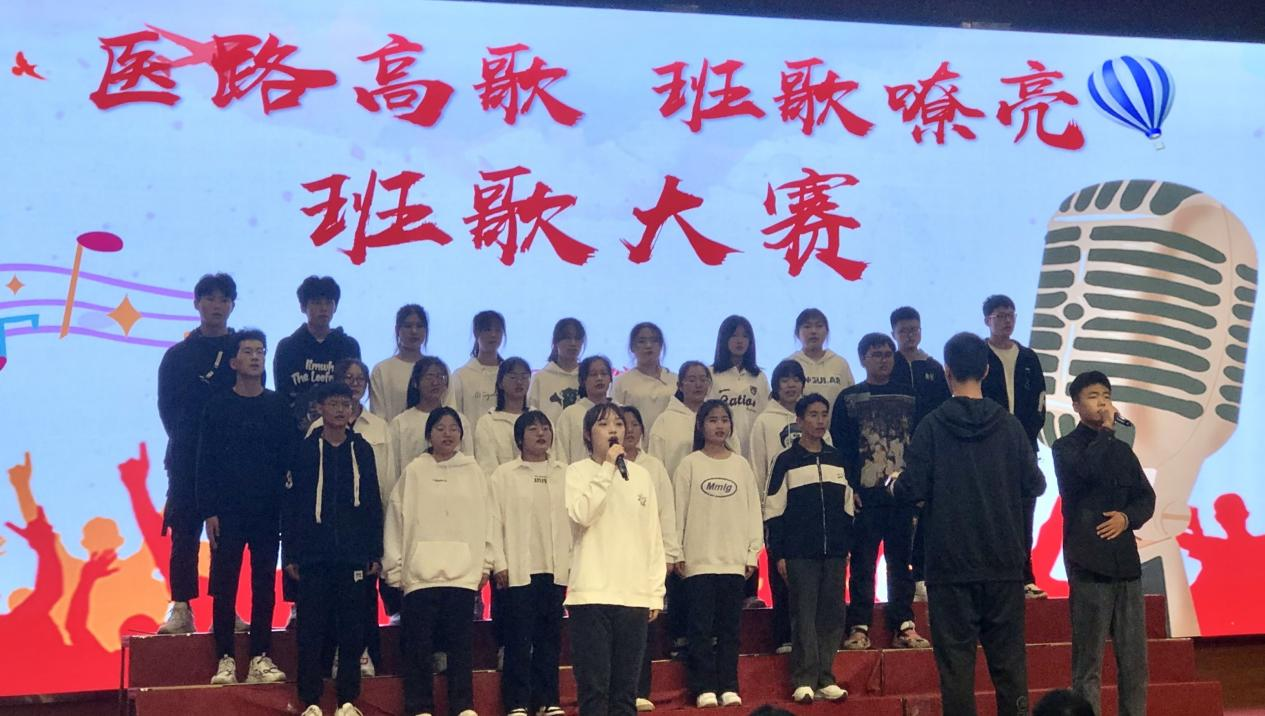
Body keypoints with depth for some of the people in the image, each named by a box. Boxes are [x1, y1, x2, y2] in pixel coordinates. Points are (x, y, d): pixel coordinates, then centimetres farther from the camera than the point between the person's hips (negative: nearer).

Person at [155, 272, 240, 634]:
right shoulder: (177, 355, 9)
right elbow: (167, 407, 4)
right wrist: (186, 441, -7)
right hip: (188, 458, 0)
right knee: (185, 533, -2)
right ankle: (180, 609, -1)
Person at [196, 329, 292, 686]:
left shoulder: (278, 406, 7)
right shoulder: (219, 406, 3)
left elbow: (288, 459, 7)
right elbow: (206, 463, 1)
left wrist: (287, 506, -1)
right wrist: (209, 512, -6)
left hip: (268, 510, 2)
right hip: (228, 510, -1)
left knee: (264, 585, 3)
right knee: (224, 584, -2)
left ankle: (260, 658, 7)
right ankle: (225, 659, 2)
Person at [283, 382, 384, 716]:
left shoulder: (362, 450, 8)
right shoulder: (304, 450, 3)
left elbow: (373, 504, 10)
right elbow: (290, 505, 2)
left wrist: (376, 553, 6)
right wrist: (290, 554, -2)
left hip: (353, 556, 2)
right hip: (313, 556, -1)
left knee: (352, 630, 3)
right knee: (311, 629, 0)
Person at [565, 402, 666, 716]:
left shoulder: (640, 475, 12)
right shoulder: (577, 472, 1)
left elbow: (654, 537, 13)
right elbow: (581, 514, -18)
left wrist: (656, 592, 8)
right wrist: (607, 468, -15)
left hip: (635, 595, 4)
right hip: (592, 594, -3)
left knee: (626, 688, 7)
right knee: (593, 685, -4)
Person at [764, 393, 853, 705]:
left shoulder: (837, 459, 13)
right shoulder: (787, 460, 1)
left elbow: (848, 508, 16)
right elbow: (774, 511, -2)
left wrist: (848, 547, 10)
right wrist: (778, 554, -7)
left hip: (834, 552, 4)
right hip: (799, 553, -4)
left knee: (832, 614, 2)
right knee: (804, 615, -5)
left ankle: (825, 679, 8)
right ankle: (804, 681, -3)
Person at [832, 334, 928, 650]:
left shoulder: (909, 397, 13)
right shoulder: (849, 398, 6)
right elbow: (839, 448, 1)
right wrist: (848, 489, -8)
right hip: (865, 494, -2)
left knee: (902, 561, 5)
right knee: (862, 562, -2)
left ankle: (903, 626, 9)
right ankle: (859, 627, 1)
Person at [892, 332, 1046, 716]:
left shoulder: (933, 426, -7)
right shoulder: (1008, 424, 0)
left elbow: (912, 490, -11)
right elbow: (1034, 485, 2)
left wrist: (894, 487, 11)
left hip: (950, 562, -2)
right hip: (1003, 561, 2)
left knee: (955, 659, 2)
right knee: (1008, 656, 9)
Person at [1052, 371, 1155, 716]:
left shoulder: (1122, 450, 18)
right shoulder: (1066, 447, 1)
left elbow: (1146, 497, 15)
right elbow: (1089, 468, -21)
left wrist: (1127, 517, -5)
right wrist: (1106, 430, -7)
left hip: (1125, 560, 5)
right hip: (1089, 561, -5)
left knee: (1135, 658, 5)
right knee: (1088, 661, -4)